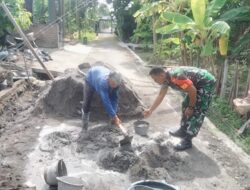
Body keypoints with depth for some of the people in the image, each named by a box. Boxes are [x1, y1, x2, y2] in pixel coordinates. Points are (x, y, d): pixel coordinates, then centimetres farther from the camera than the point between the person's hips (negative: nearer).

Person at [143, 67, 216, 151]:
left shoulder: (176, 76, -30)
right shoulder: (166, 78, 0)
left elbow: (193, 90, -26)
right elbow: (160, 95, 9)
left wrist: (191, 107, -13)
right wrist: (150, 110, 10)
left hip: (206, 83, -10)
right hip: (197, 84, 10)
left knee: (197, 112, -9)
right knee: (186, 105, 17)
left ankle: (187, 141, -3)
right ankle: (183, 131, 31)